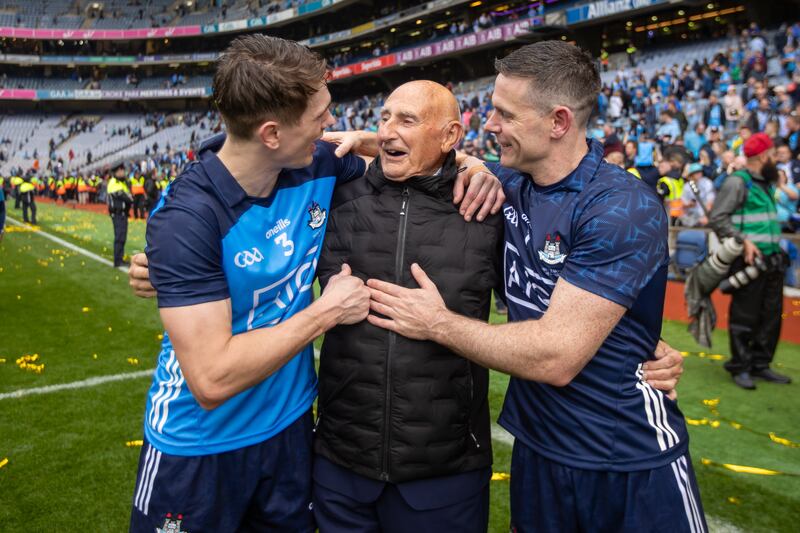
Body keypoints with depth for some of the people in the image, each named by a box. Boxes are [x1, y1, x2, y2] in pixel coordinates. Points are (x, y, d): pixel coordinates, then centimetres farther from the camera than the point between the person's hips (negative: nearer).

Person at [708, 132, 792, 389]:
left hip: (772, 259, 9)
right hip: (749, 260, -9)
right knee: (744, 317, -1)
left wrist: (776, 245, 14)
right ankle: (740, 368, 10)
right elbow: (717, 218, -15)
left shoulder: (766, 182, 18)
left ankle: (761, 365, 23)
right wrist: (743, 241, -21)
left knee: (771, 316, 12)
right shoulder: (737, 182, -9)